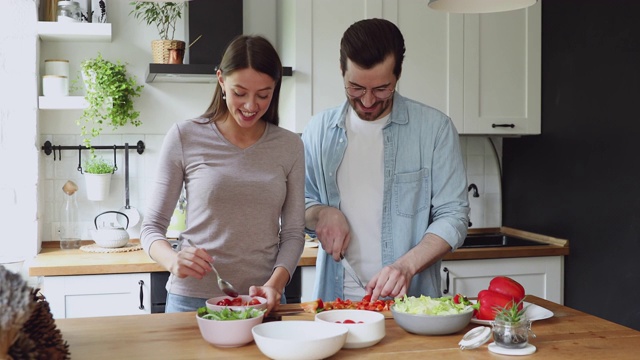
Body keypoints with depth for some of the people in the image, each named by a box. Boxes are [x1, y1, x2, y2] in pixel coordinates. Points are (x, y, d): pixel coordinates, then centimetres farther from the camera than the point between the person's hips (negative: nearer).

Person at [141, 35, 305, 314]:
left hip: (261, 301, 2)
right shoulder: (185, 137, -5)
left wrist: (274, 284, -15)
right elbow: (152, 227, -1)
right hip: (191, 299, -1)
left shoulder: (289, 146, 2)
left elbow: (292, 233, 3)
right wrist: (173, 259, -22)